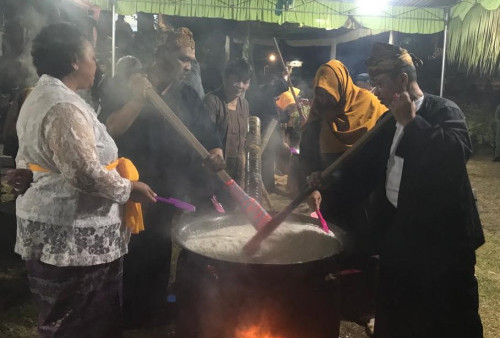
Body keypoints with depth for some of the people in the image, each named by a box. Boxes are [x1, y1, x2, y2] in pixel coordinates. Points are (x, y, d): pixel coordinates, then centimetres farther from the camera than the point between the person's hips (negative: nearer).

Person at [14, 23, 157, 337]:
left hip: (48, 226, 11)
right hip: (73, 236, -10)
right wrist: (129, 189, -12)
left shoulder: (39, 96, 13)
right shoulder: (65, 107, -21)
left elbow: (28, 161, 21)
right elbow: (86, 175, -26)